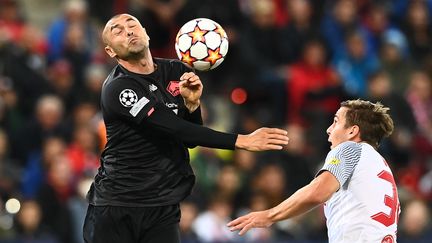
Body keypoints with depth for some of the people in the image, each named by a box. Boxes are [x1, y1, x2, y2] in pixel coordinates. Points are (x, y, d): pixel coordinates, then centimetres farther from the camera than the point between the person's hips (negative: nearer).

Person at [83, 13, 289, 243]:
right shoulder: (117, 89, -15)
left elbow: (189, 139, 8)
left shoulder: (176, 72, 5)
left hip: (163, 207, 5)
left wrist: (192, 103, -12)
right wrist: (243, 141, -28)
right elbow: (175, 129, -24)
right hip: (115, 206, -5)